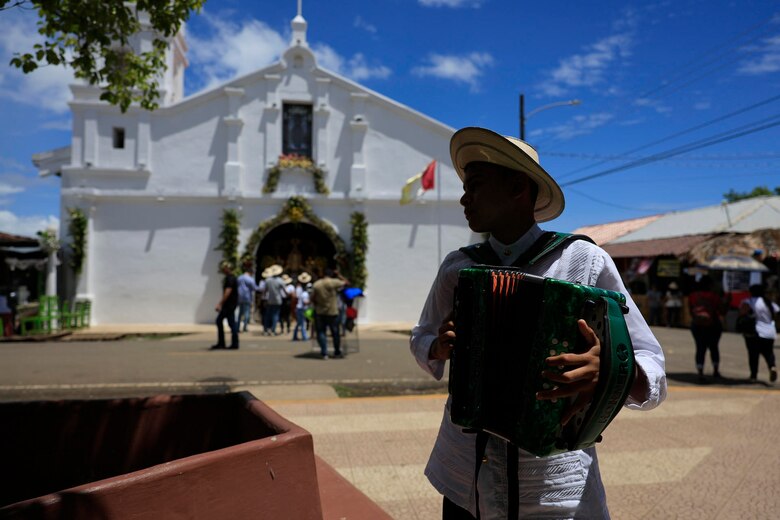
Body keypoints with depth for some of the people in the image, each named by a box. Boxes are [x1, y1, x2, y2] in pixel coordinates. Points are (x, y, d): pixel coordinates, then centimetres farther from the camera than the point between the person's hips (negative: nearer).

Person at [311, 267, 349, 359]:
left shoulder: (316, 284, 1)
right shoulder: (334, 282, -9)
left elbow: (312, 299, 3)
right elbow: (346, 282, 4)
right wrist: (338, 275, 12)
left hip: (319, 313, 2)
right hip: (332, 312, -2)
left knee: (321, 333, 8)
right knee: (335, 333, 12)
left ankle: (324, 353, 3)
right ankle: (337, 352, 24)